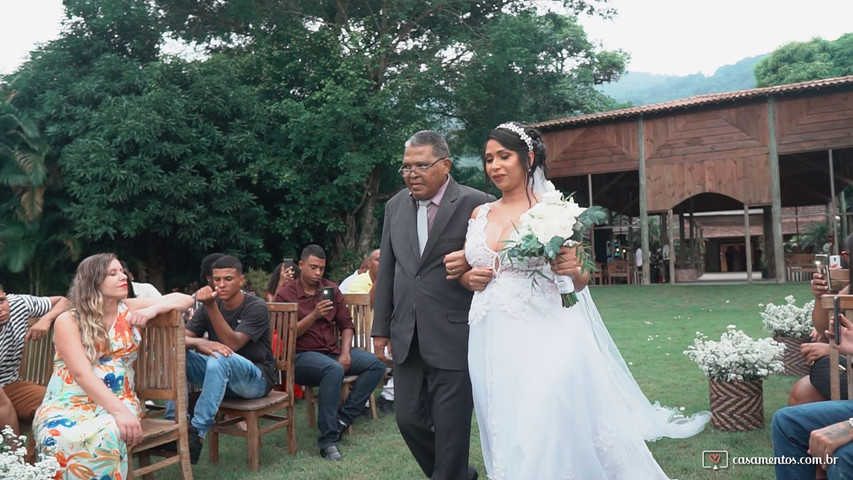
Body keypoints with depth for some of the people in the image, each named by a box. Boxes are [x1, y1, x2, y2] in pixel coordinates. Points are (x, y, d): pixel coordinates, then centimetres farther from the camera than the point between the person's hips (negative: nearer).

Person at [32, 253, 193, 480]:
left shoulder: (129, 309, 7)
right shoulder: (68, 321, -3)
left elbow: (185, 299, 11)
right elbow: (82, 374, -17)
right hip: (67, 405, -1)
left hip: (118, 402, 2)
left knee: (104, 437, -35)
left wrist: (153, 309, -10)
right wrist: (119, 411, -29)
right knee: (63, 440, -37)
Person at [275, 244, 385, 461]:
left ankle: (343, 419, -15)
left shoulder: (331, 289, 10)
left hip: (333, 351, 6)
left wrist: (345, 352, -7)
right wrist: (314, 315, -22)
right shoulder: (285, 294, -2)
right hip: (302, 356, -6)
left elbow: (347, 325, 10)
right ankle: (328, 440, -29)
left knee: (376, 365, -15)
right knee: (334, 370, -36)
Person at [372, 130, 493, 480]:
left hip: (454, 337, -5)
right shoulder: (395, 206, 10)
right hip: (407, 338, 6)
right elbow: (386, 271, 13)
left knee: (451, 428, 4)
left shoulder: (476, 204, -7)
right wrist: (381, 329, 13)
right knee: (409, 419, 13)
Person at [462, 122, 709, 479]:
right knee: (506, 439, 12)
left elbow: (580, 282, 1)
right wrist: (470, 278, -3)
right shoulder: (479, 214, 10)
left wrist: (573, 270, -21)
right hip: (492, 342, 5)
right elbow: (465, 271, 19)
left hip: (543, 339, -4)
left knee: (545, 435, -9)